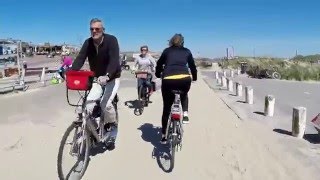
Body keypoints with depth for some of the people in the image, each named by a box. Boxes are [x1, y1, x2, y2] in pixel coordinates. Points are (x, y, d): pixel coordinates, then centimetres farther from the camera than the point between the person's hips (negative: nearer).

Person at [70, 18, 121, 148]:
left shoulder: (111, 40, -20)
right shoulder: (88, 43, -5)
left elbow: (114, 60, -34)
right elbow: (79, 59, -15)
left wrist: (106, 76, -50)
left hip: (112, 78, -4)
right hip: (97, 79, 5)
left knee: (106, 103, -21)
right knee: (88, 103, -13)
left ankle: (113, 126, 7)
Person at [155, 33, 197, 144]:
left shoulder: (167, 51, 21)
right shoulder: (187, 51, 21)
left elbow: (159, 65, 25)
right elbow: (192, 66, 25)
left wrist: (158, 75, 43)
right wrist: (194, 78, 42)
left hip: (168, 80, 0)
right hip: (184, 79, 0)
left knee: (166, 108, 16)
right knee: (184, 95, 37)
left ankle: (164, 135, 20)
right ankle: (185, 115, 17)